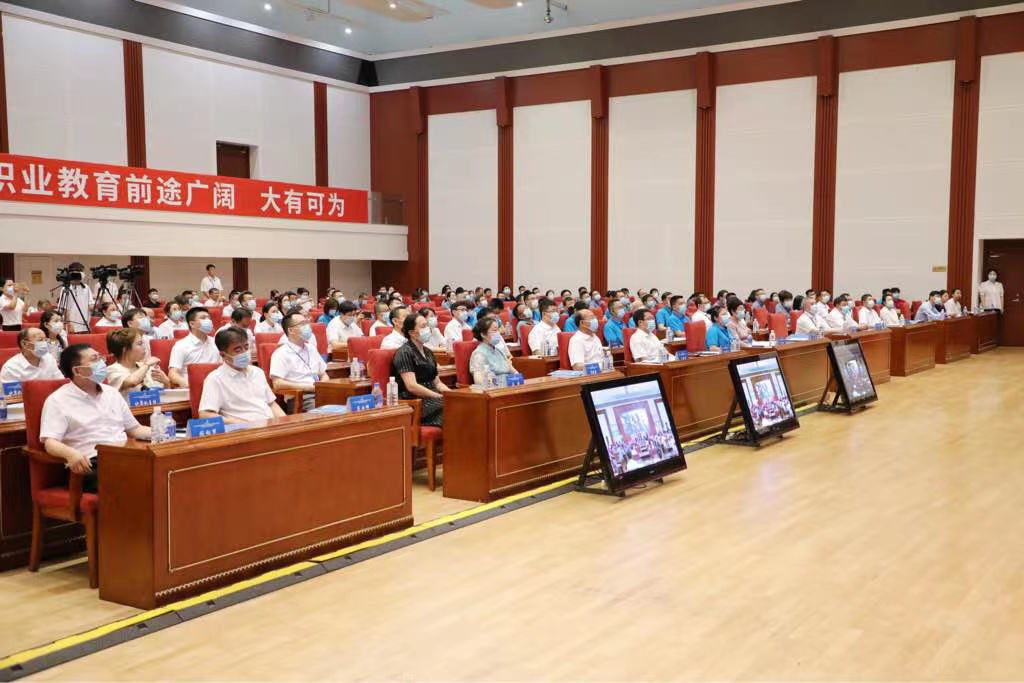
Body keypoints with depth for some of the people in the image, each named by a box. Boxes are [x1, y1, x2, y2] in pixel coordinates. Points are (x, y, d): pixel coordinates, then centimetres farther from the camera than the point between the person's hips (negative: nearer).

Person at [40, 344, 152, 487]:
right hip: (91, 465, -6)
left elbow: (134, 429, 27)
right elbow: (50, 443, -7)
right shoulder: (57, 401, 4)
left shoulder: (112, 393, 23)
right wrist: (70, 453, -29)